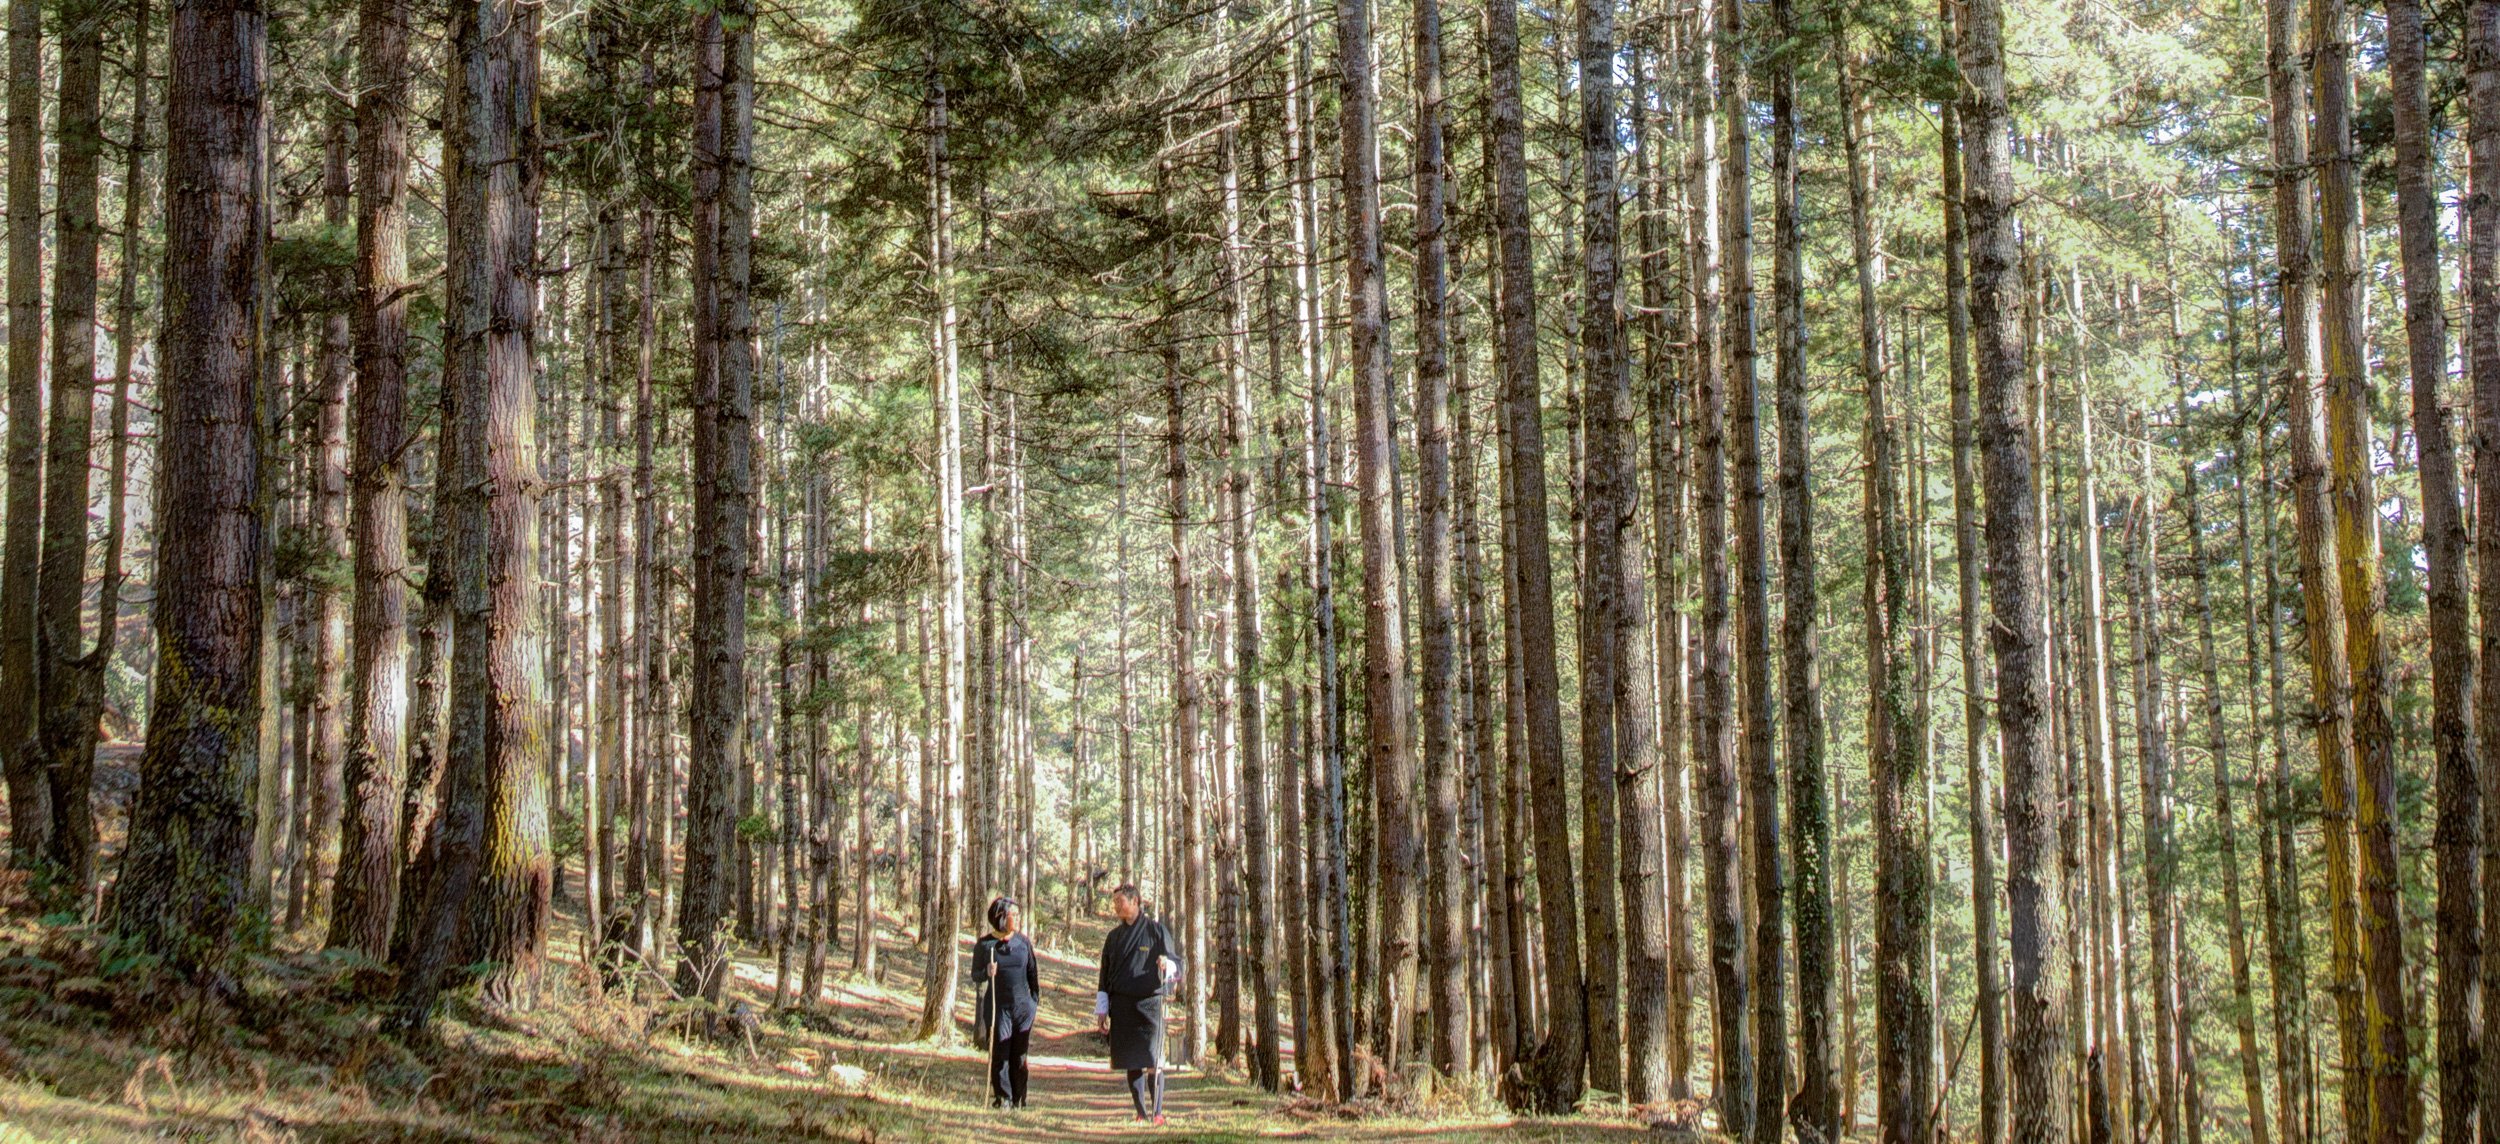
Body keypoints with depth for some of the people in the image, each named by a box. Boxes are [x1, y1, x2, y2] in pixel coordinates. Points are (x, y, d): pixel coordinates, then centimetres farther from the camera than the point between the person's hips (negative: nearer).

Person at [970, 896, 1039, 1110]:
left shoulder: (1023, 942, 5)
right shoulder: (984, 945, -2)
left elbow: (1033, 972, 12)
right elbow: (975, 976, 4)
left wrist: (1036, 1000, 8)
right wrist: (987, 973, -17)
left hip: (1023, 1005, 2)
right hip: (997, 1006, -2)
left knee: (1019, 1053, 4)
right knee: (999, 1053, -5)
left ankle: (1018, 1099, 12)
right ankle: (1002, 1097, 1)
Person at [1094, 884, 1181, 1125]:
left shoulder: (1156, 930, 2)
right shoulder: (1114, 937, 14)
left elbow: (1176, 965, 0)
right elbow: (1105, 976, 16)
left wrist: (1167, 964, -24)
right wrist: (1102, 1009, 10)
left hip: (1149, 1003, -4)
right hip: (1122, 1007, 4)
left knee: (1152, 1062, -10)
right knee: (1131, 1063, 3)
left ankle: (1157, 1112, -5)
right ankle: (1141, 1113, 8)